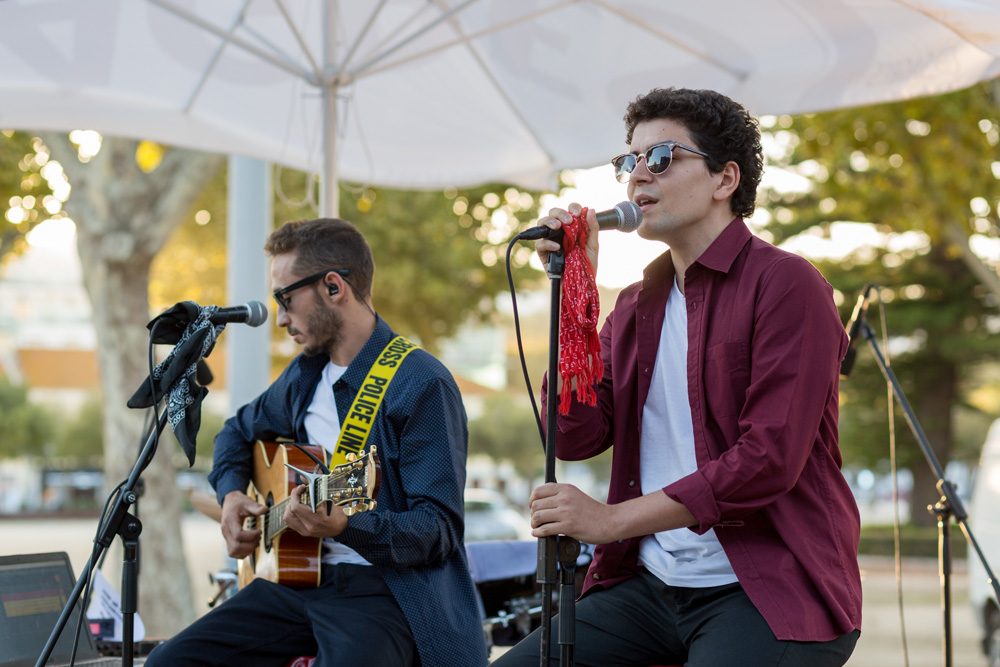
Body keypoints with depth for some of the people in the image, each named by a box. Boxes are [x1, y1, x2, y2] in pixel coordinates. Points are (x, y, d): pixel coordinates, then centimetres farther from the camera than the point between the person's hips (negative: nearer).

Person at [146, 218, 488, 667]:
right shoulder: (306, 375, 13)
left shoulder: (422, 386, -12)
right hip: (302, 576, 7)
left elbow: (439, 528, -17)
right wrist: (231, 494, 12)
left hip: (387, 589, -7)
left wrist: (345, 527, -33)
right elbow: (240, 431, 33)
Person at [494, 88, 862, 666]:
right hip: (649, 584, 6)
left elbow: (770, 458, -17)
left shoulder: (786, 285, -7)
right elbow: (575, 437, 4)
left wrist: (612, 519, -17)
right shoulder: (636, 305, 16)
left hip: (768, 593, -6)